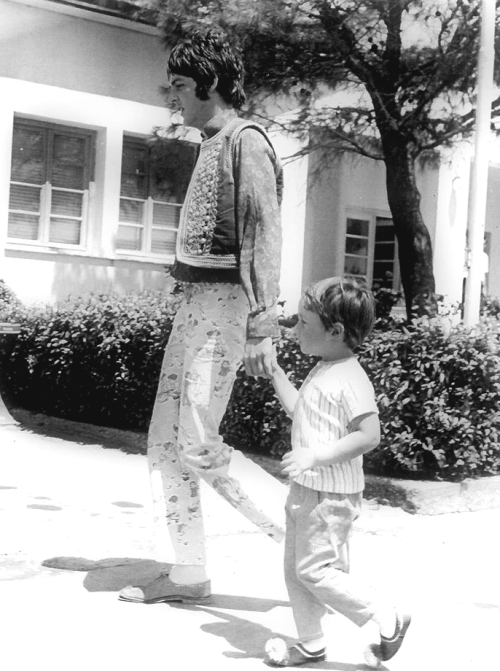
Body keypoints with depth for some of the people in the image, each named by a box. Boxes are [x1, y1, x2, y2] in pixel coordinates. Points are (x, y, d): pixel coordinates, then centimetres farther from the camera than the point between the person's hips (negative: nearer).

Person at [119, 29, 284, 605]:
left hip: (225, 304, -9)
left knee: (197, 446, -12)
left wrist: (261, 330, -22)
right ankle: (188, 573, 15)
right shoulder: (211, 145, 19)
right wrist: (193, 310, 18)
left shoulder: (246, 142, -8)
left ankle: (290, 534, 5)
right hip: (194, 301, 9)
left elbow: (263, 238, -16)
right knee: (164, 442, 8)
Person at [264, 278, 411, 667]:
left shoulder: (350, 380, -19)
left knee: (314, 569, -7)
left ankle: (387, 621, 5)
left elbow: (369, 434, -25)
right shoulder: (323, 371, 11)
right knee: (294, 567, 14)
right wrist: (275, 372, 23)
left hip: (331, 495, -10)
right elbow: (300, 411, 25)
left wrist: (316, 456, -29)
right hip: (306, 489, 10)